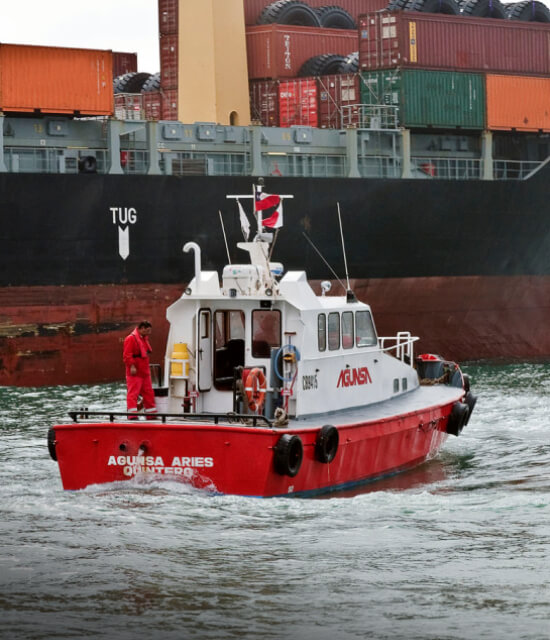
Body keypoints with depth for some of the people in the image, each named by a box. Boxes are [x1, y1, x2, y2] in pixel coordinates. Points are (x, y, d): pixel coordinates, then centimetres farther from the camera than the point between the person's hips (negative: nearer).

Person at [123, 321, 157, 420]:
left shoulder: (144, 339, 17)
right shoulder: (131, 338, -12)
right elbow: (127, 355, -18)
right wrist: (132, 366, -25)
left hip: (144, 372, 9)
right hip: (135, 372, -9)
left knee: (148, 393, 12)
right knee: (133, 393, -11)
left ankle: (151, 415, 19)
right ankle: (132, 414, -13)